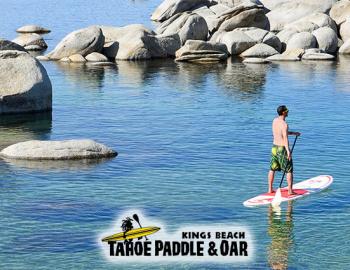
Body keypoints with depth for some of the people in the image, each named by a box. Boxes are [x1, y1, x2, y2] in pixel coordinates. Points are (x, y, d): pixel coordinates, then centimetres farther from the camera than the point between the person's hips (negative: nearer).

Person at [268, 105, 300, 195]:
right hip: (282, 149, -8)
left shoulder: (275, 120, 5)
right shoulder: (284, 124, -20)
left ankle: (270, 189, 21)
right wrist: (288, 151, -37)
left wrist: (293, 133, 25)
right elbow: (285, 138, -30)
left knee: (272, 169, 15)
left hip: (274, 147, 8)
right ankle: (290, 191, 3)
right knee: (289, 170, 3)